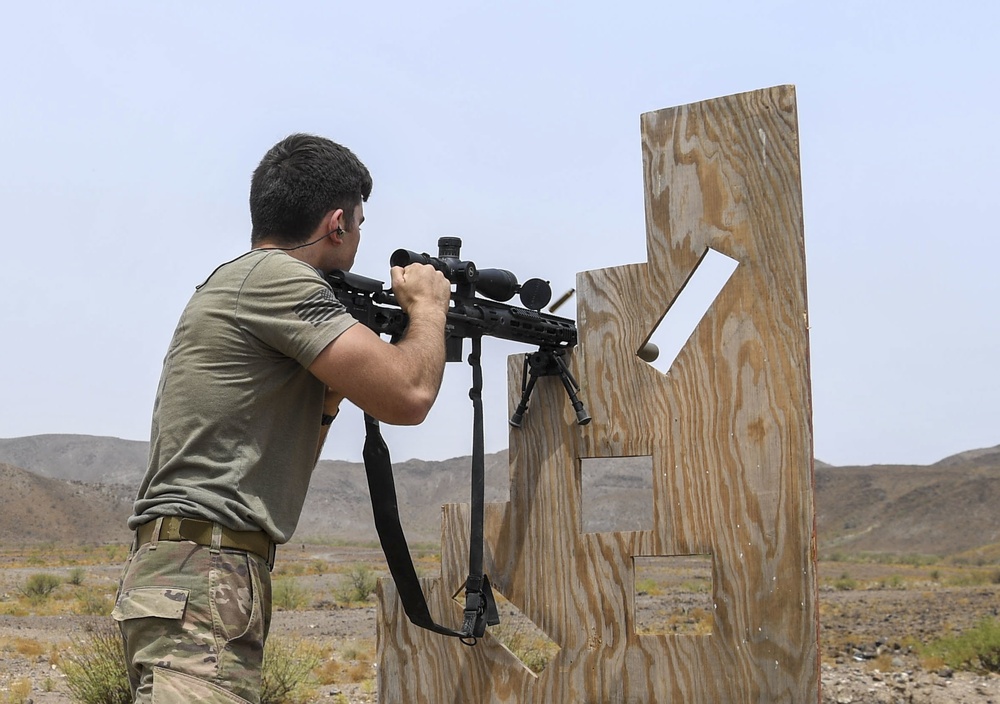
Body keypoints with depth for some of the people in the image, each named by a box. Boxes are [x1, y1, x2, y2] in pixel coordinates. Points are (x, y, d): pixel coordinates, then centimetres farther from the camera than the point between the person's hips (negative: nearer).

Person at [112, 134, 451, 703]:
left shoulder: (235, 284, 21)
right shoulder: (277, 277, -9)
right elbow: (408, 396, -14)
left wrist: (332, 388, 15)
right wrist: (429, 306, 4)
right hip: (202, 581, -10)